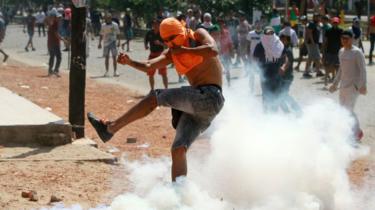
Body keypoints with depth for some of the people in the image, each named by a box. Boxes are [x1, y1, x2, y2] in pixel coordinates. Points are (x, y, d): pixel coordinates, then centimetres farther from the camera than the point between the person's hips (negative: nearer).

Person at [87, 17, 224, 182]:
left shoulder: (199, 35, 2)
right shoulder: (172, 54, 19)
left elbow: (213, 51, -18)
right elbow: (149, 66, 7)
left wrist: (184, 50, -10)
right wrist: (129, 62, -12)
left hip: (210, 97, -8)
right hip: (197, 106, 8)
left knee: (155, 98, -10)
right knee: (178, 150, -1)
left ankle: (110, 128, -3)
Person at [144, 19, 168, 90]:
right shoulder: (149, 33, 3)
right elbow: (146, 41, 11)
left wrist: (160, 43, -26)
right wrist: (146, 46, -10)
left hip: (161, 54, -4)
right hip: (152, 54, 4)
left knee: (163, 74, -5)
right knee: (150, 74, 9)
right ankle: (152, 90, 22)